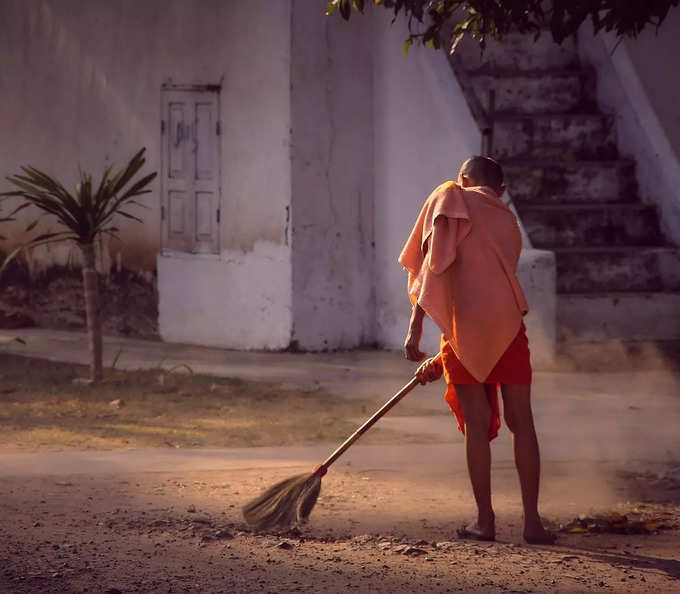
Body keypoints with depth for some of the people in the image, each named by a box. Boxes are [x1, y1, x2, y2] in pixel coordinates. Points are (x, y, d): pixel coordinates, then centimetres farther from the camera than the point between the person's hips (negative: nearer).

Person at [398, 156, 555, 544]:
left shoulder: (450, 197, 9)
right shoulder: (509, 222, 24)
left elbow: (434, 264, -5)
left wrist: (416, 328, -9)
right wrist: (442, 361, 31)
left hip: (465, 324, -3)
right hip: (508, 323, 3)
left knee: (477, 425, 2)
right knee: (522, 422, 6)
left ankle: (485, 520, 6)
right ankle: (532, 521, 4)